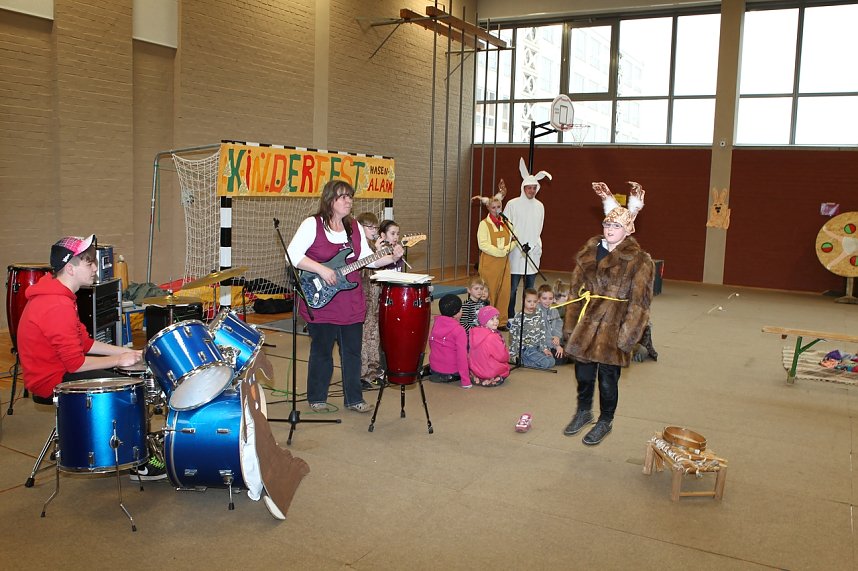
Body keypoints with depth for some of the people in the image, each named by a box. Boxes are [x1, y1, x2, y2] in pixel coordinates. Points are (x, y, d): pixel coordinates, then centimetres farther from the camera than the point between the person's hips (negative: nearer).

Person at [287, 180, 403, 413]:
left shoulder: (355, 227, 10)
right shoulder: (312, 224, -7)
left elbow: (368, 258, 9)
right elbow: (292, 255, -14)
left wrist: (391, 258, -7)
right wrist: (321, 269, -22)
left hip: (352, 302, 5)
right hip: (320, 301, -5)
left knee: (353, 351, 10)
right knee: (321, 351, 6)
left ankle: (354, 398, 22)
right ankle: (317, 398, 23)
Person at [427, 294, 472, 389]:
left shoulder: (436, 323, -2)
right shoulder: (459, 330, -20)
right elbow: (462, 355, -22)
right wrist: (465, 381, -19)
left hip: (434, 367, 6)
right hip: (452, 371, -6)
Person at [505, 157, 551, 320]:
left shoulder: (539, 206, 12)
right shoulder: (512, 204, -1)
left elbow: (538, 230, 17)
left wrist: (531, 245, 5)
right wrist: (521, 245, -6)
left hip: (533, 252, 4)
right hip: (515, 252, -4)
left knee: (530, 288, 7)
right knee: (513, 287, -4)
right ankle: (510, 318, 3)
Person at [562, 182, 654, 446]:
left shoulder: (639, 261, -11)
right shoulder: (590, 249, 5)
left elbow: (639, 302, -11)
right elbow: (577, 286, 9)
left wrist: (626, 336, -15)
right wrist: (572, 322, 7)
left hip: (613, 327, -5)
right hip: (586, 323, 5)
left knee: (607, 377, 7)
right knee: (583, 372, 16)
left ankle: (605, 421, 30)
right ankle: (583, 411, 41)